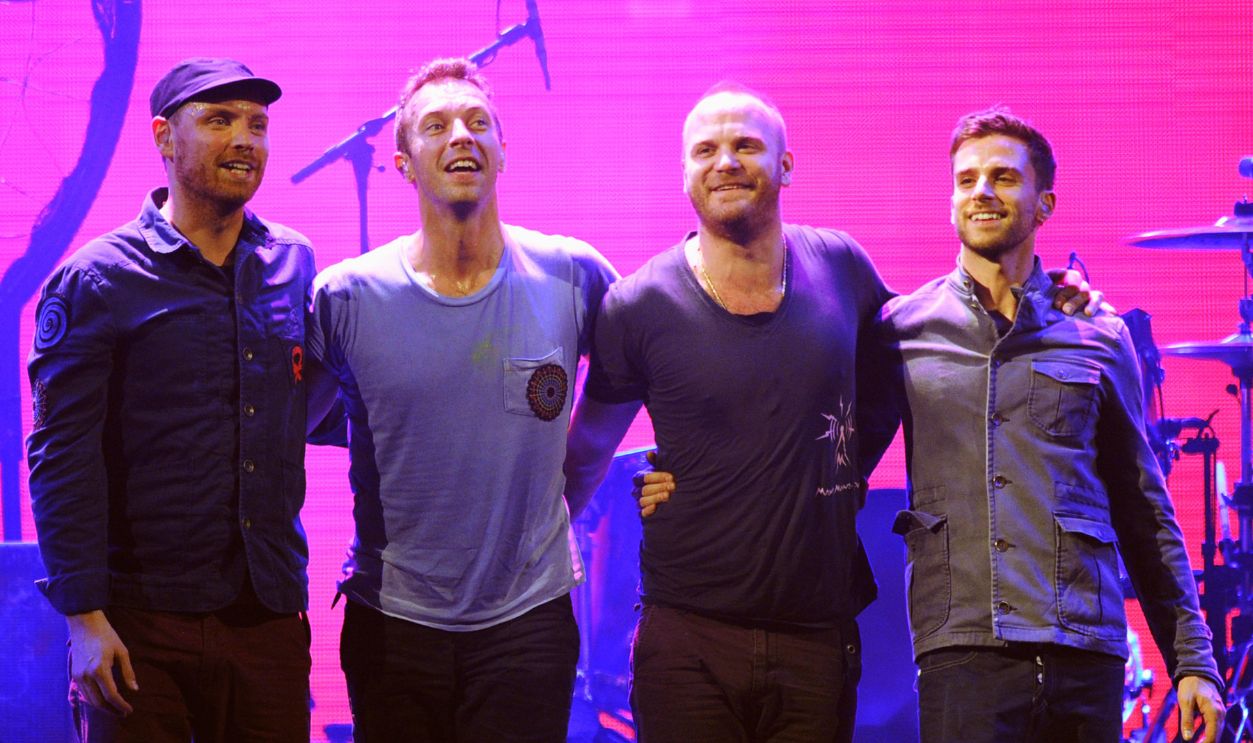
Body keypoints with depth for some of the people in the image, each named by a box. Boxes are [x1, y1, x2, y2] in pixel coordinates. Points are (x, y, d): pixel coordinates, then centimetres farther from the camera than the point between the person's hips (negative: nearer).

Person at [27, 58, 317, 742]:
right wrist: (86, 618, -12)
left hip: (270, 617, 4)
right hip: (139, 627, -4)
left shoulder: (296, 266, 10)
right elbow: (63, 459, -7)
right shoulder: (95, 280, -3)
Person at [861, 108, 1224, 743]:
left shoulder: (1099, 338, 11)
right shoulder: (902, 329, 8)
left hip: (1087, 653, 2)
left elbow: (1145, 516, 13)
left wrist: (1192, 661, 8)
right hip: (961, 656, -1)